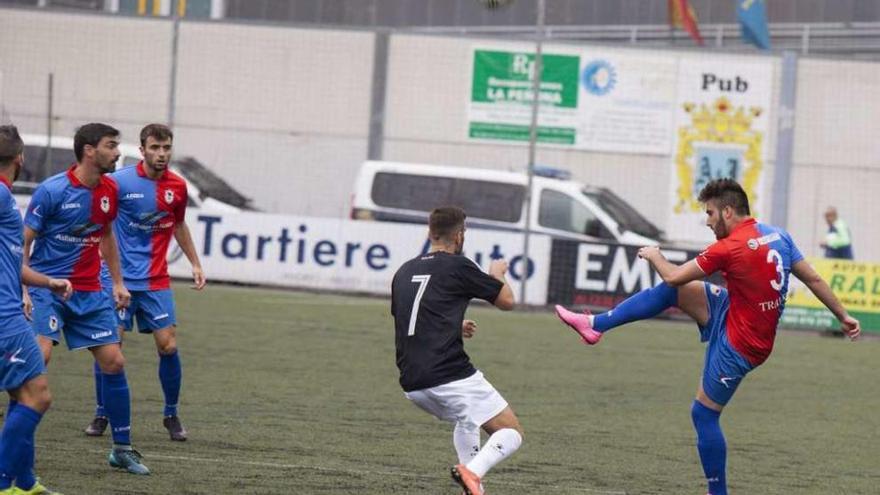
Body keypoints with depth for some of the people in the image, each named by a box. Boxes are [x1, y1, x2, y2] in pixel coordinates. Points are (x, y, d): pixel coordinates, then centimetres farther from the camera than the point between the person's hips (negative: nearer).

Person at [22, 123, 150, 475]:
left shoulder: (108, 190, 4)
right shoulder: (52, 191, -15)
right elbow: (22, 243, -11)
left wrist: (117, 282, 19)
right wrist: (22, 290, -21)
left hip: (88, 293, 6)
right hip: (47, 286, -6)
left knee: (114, 362, 3)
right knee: (39, 355, -23)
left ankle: (122, 449, 15)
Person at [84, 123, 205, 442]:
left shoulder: (177, 187, 3)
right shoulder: (119, 182, -11)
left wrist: (195, 264, 18)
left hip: (156, 280, 3)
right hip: (119, 276, -3)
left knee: (168, 345, -3)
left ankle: (171, 415, 12)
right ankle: (102, 414, 11)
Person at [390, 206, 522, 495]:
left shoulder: (404, 273, 16)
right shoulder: (457, 266, -4)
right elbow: (507, 301, 6)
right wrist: (497, 274, 28)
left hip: (412, 384, 7)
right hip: (452, 377, -7)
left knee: (466, 421, 34)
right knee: (511, 433, 1)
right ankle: (472, 471, -25)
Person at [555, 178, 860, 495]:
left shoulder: (730, 247, -25)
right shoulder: (778, 236, -1)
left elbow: (674, 276, -14)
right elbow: (813, 279, 4)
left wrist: (654, 256, 6)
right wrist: (843, 316, 15)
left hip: (738, 345, -9)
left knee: (704, 415, 3)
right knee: (670, 292, 9)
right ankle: (595, 324, 15)